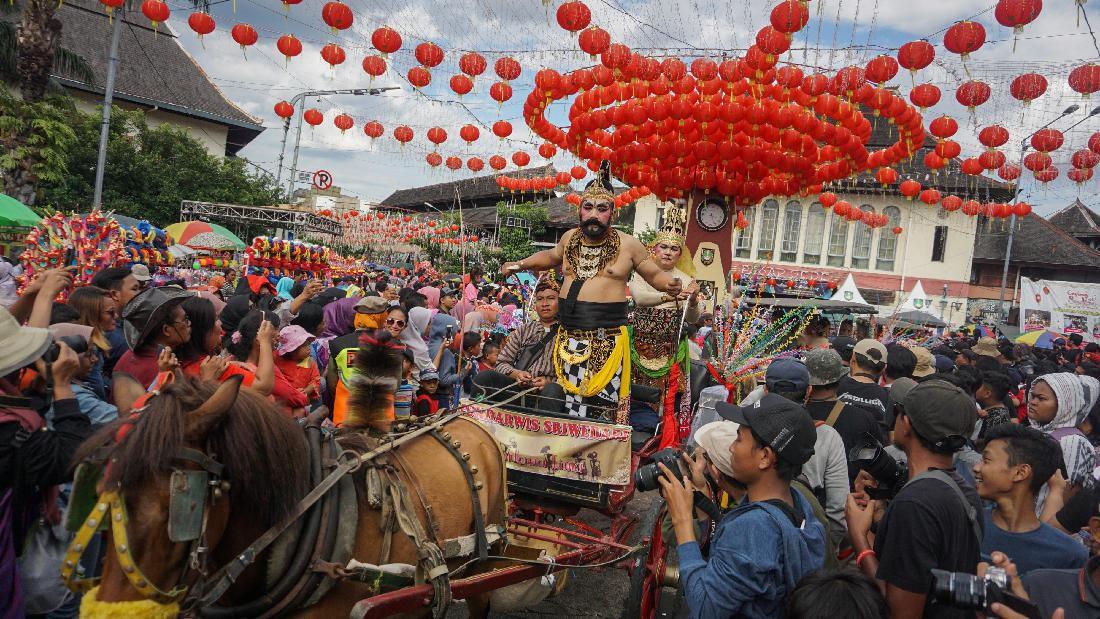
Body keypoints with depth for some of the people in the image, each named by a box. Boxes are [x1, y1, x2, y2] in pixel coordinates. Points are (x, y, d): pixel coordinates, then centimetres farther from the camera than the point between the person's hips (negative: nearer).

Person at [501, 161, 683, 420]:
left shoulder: (628, 244, -3)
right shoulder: (570, 237, 9)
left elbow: (655, 274, 7)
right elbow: (552, 256, 31)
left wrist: (670, 284, -14)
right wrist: (520, 265, 23)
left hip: (608, 338, -4)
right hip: (570, 336, 4)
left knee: (606, 403, -7)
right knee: (571, 402, 10)